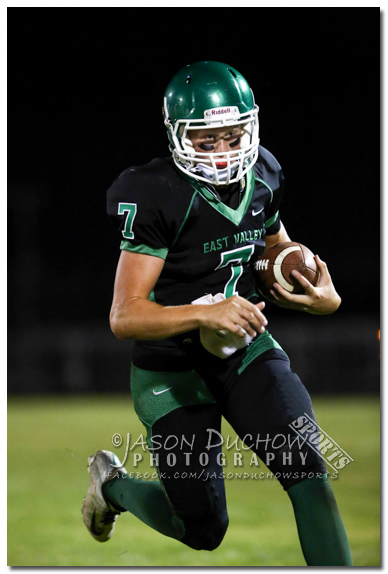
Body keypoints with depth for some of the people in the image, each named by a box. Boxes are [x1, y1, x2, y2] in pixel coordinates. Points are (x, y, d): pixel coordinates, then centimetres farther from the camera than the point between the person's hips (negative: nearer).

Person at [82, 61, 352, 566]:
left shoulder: (262, 174, -3)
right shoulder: (156, 196, -24)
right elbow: (124, 317, -27)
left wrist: (324, 296, -5)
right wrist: (205, 313, -42)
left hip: (248, 348, 5)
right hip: (172, 368, -5)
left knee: (309, 473, -16)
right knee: (203, 530, 7)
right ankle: (112, 482, 37)